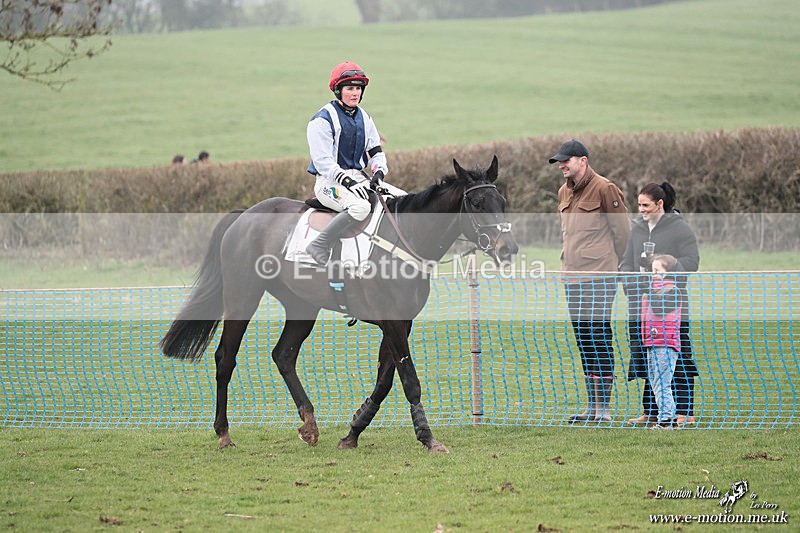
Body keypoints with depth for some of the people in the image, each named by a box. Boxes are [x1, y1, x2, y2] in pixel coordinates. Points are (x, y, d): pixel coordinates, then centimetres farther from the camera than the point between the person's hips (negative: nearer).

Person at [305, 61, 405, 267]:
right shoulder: (323, 120, -10)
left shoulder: (364, 118, 15)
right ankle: (319, 246, -31)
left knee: (403, 199, -6)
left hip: (359, 177, 8)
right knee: (361, 206, -37)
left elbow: (376, 151, 16)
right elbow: (323, 161, -17)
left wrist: (379, 173, -7)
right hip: (330, 181, -8)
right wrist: (348, 182, -27)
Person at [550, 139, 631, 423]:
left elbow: (623, 232, -4)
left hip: (599, 279, -8)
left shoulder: (604, 189, -9)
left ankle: (604, 408, -5)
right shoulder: (564, 192, 14)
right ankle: (591, 407, 16)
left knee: (599, 340, -8)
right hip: (572, 279, 8)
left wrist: (613, 265, 4)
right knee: (583, 343, 10)